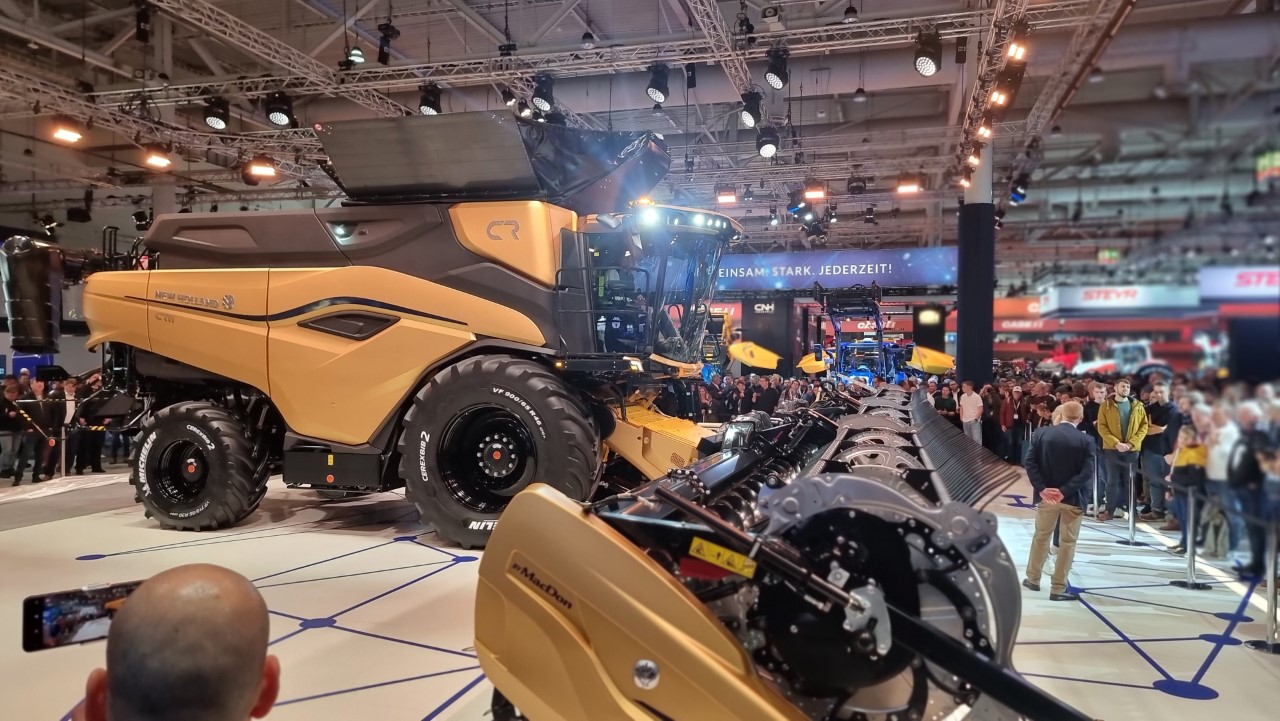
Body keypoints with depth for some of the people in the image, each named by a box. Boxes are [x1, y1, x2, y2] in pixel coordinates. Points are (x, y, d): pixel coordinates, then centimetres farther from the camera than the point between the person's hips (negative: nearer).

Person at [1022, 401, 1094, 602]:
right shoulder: (1086, 441, -9)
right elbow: (1087, 473, -17)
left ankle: (1033, 579, 28)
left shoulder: (1042, 433, -3)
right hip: (1072, 498, -2)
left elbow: (1030, 463, -8)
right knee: (1067, 543, 8)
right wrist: (1064, 491, -17)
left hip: (1047, 495, 2)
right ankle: (1058, 589, 11)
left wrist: (1042, 489, -11)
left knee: (1041, 537, 18)